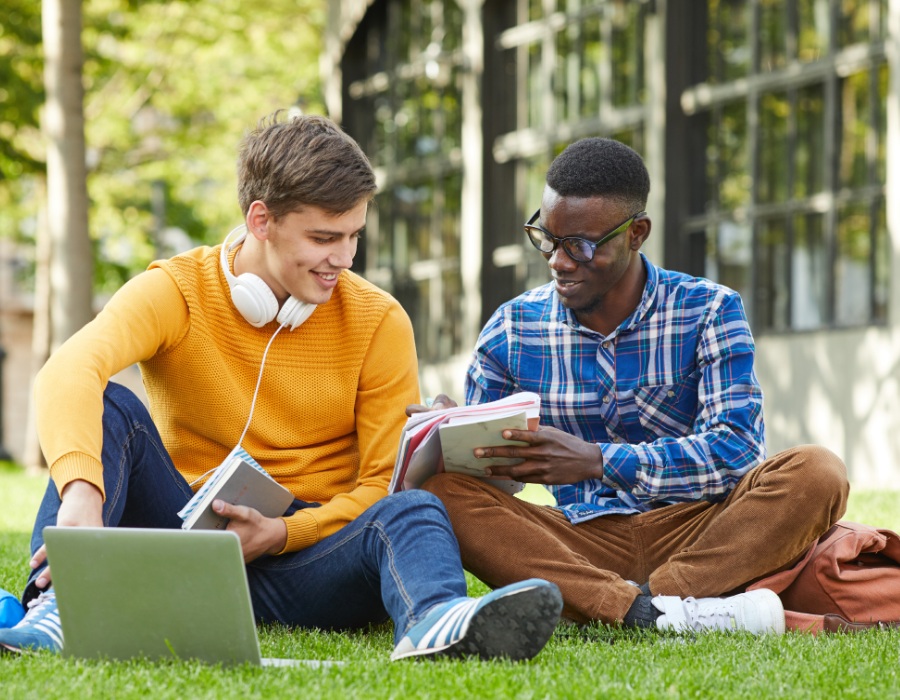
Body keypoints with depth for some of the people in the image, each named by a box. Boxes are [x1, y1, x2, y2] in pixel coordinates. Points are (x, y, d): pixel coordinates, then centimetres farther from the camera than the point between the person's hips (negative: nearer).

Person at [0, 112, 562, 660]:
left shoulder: (378, 321, 0)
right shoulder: (176, 290, -5)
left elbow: (389, 481, -1)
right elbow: (69, 373, -25)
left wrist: (282, 533, -20)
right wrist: (80, 491, -47)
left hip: (311, 547, 0)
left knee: (414, 512, -30)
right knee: (110, 407, -21)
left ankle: (434, 623, -66)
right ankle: (60, 603, -41)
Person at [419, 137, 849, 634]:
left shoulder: (709, 312, 1)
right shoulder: (511, 332, 7)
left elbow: (737, 449, -13)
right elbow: (483, 473, 11)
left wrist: (594, 461, -24)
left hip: (696, 539, -1)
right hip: (581, 545, 2)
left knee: (815, 473, -27)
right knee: (441, 491, -25)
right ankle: (654, 613, -40)